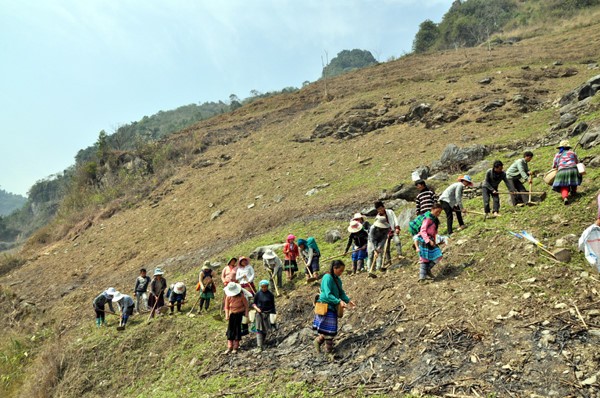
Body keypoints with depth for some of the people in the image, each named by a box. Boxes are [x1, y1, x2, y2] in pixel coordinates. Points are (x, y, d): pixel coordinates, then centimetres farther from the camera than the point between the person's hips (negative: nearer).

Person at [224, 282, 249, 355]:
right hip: (232, 314, 3)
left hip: (239, 313, -3)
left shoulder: (241, 296, -16)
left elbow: (246, 304, -5)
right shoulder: (228, 297, -8)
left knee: (237, 329, 0)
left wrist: (246, 313, -4)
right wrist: (227, 315, -10)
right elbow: (226, 307, -1)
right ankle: (229, 347, 7)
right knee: (230, 329, 1)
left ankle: (235, 347, 9)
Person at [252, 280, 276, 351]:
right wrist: (256, 308, -14)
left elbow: (273, 305, 5)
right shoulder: (258, 294, -1)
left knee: (266, 329, 8)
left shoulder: (270, 295, 0)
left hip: (267, 313, 1)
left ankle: (262, 343, 28)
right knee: (259, 329, -10)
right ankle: (259, 345, -14)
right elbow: (254, 303, 5)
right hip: (259, 313, -1)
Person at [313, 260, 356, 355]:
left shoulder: (338, 279, 8)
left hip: (333, 307, 9)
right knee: (329, 329, -4)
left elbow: (341, 293, 13)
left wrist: (348, 300, -2)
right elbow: (328, 295, -24)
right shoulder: (327, 278, -19)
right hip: (325, 306, -9)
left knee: (331, 329, 12)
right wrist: (339, 302, -29)